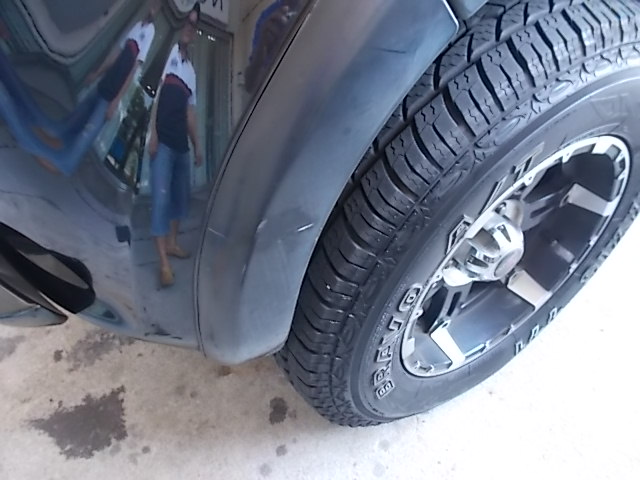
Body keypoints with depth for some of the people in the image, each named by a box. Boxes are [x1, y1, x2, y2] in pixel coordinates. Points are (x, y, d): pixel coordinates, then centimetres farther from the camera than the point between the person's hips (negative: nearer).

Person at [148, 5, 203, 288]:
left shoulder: (191, 69, 19)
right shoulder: (169, 53, -3)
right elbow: (156, 91, -10)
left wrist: (196, 145, 20)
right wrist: (152, 132, -16)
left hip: (182, 144, 8)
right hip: (163, 141, -8)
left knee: (181, 195, 14)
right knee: (161, 197, -9)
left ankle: (172, 243, 29)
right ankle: (163, 262, -9)